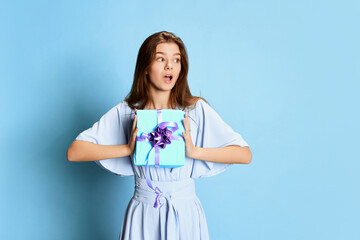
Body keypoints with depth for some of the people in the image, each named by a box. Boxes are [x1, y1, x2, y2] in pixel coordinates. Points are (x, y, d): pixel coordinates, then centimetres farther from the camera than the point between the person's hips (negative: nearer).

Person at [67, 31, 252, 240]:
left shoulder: (197, 109, -8)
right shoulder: (126, 112, -6)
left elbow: (245, 155, -10)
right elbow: (74, 152, -10)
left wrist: (194, 151, -20)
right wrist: (128, 148, -18)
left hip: (186, 213, 0)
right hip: (143, 215, 0)